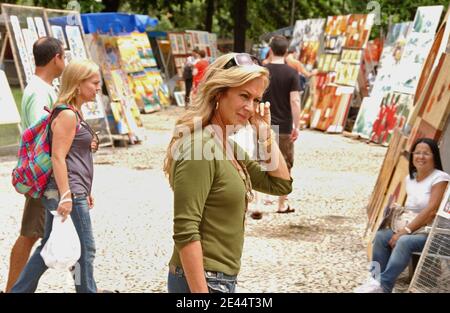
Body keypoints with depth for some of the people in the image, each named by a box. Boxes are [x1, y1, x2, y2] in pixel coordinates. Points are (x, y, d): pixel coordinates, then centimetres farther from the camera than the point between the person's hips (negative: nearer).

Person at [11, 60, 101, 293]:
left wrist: (84, 192, 24)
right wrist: (66, 196, -24)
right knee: (85, 249, -1)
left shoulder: (75, 113, 17)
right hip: (66, 193, -10)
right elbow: (58, 157, -19)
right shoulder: (66, 115, -13)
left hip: (74, 192, 10)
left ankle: (18, 291, 19)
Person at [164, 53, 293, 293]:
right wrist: (201, 291, -25)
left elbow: (281, 185, 12)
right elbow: (185, 232, -24)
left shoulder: (229, 147, 8)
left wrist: (264, 131, 4)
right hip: (200, 281, -9)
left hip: (222, 279, 9)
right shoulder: (201, 147, -19)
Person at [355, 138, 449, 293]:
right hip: (412, 229, 7)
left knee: (404, 241, -33)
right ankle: (375, 279, -15)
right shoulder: (409, 178, 12)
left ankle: (383, 287, -32)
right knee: (381, 235, -15)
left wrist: (406, 231, -20)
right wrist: (403, 229, -4)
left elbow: (431, 211, -19)